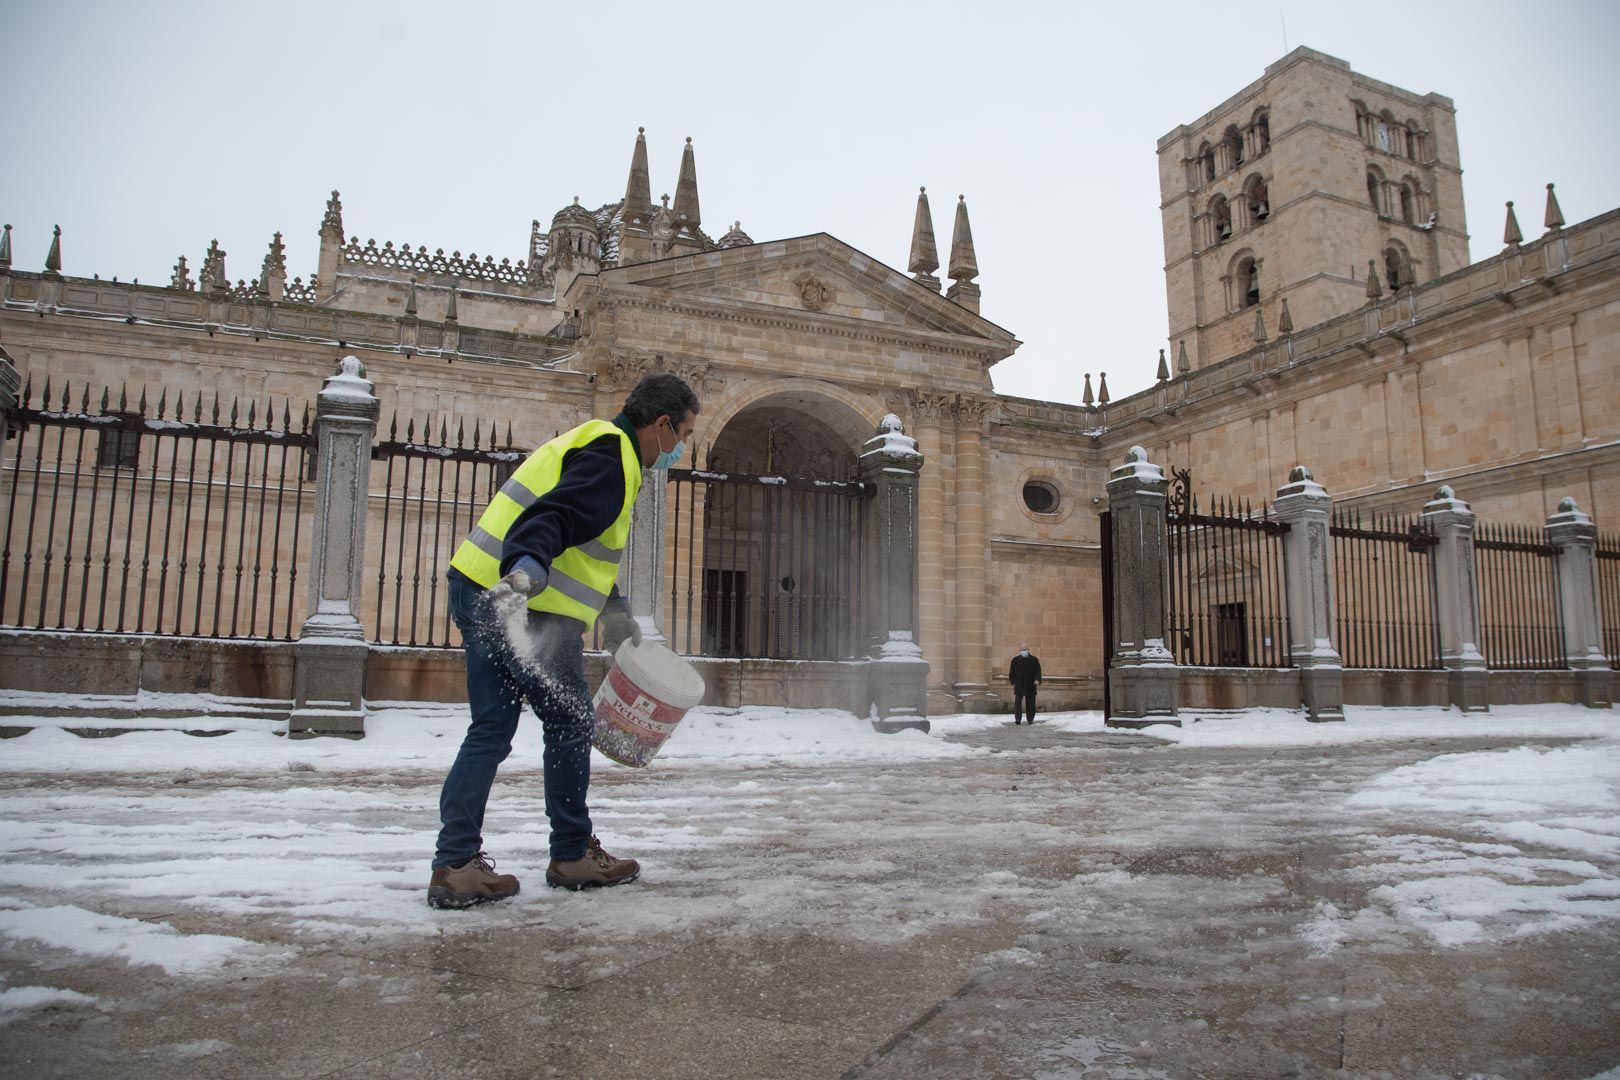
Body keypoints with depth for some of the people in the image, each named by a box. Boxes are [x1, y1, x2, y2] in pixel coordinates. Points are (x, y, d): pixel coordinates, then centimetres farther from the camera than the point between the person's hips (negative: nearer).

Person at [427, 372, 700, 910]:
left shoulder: (601, 445, 23)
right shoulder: (610, 459, -10)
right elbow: (550, 519, -28)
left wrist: (614, 611, 36)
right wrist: (525, 573, -45)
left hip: (480, 592, 10)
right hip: (524, 608, -10)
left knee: (491, 729, 10)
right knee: (570, 724, 4)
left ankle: (455, 864, 10)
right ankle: (573, 856, 17)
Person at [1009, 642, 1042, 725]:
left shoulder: (1034, 660, 4)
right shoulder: (1015, 660, 5)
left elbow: (1038, 671, 2)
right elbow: (1011, 673, 9)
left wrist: (1037, 680, -15)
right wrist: (1013, 681, -1)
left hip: (1030, 686, 0)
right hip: (1018, 686, 0)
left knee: (1030, 704, 6)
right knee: (1017, 702, -9)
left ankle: (1030, 719, 16)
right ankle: (1017, 719, -10)